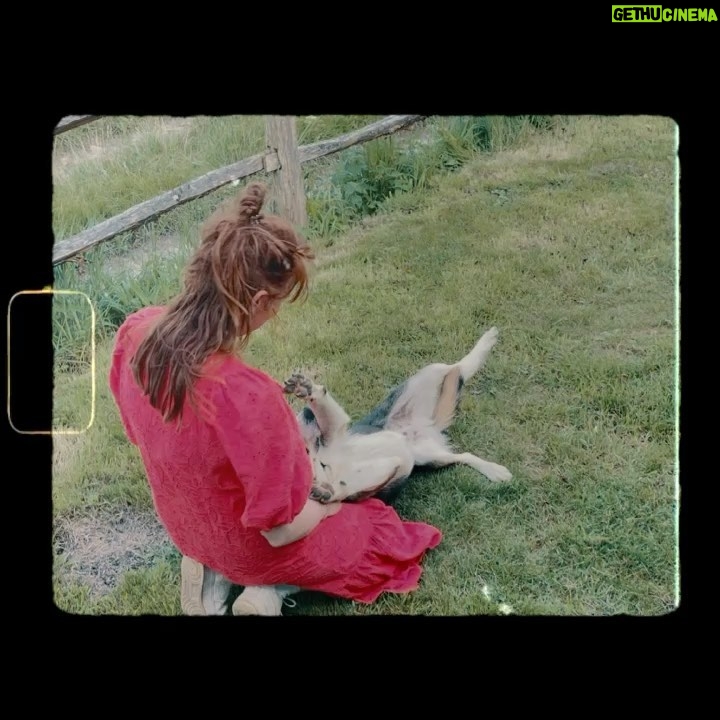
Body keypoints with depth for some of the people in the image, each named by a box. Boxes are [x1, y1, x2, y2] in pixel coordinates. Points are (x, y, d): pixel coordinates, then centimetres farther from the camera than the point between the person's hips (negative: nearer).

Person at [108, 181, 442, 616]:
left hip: (184, 525, 6)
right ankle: (269, 590, 4)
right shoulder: (249, 396, -42)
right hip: (259, 545, -6)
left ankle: (214, 572, 18)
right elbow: (281, 529, -28)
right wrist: (327, 506, -4)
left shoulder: (135, 333, -21)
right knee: (387, 532, 21)